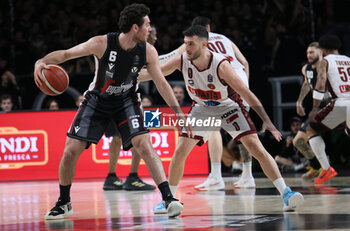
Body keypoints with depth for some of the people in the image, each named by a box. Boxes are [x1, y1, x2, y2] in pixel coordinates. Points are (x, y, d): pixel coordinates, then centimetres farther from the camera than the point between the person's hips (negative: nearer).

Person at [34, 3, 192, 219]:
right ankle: (64, 203, 14)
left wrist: (180, 114, -8)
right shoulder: (102, 44, -24)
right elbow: (65, 54, -16)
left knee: (144, 145, -22)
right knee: (70, 151, -7)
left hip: (127, 101, 1)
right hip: (97, 100, 0)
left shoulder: (147, 51, -16)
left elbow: (162, 84, -6)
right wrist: (42, 61, -35)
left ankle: (168, 198, -21)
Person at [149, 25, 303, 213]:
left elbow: (246, 93, -30)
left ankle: (286, 193, -16)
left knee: (256, 147, -17)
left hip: (228, 107, -4)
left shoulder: (220, 65, -31)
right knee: (180, 151, -7)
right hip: (203, 109, 4)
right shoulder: (182, 61, -20)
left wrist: (266, 121, -35)